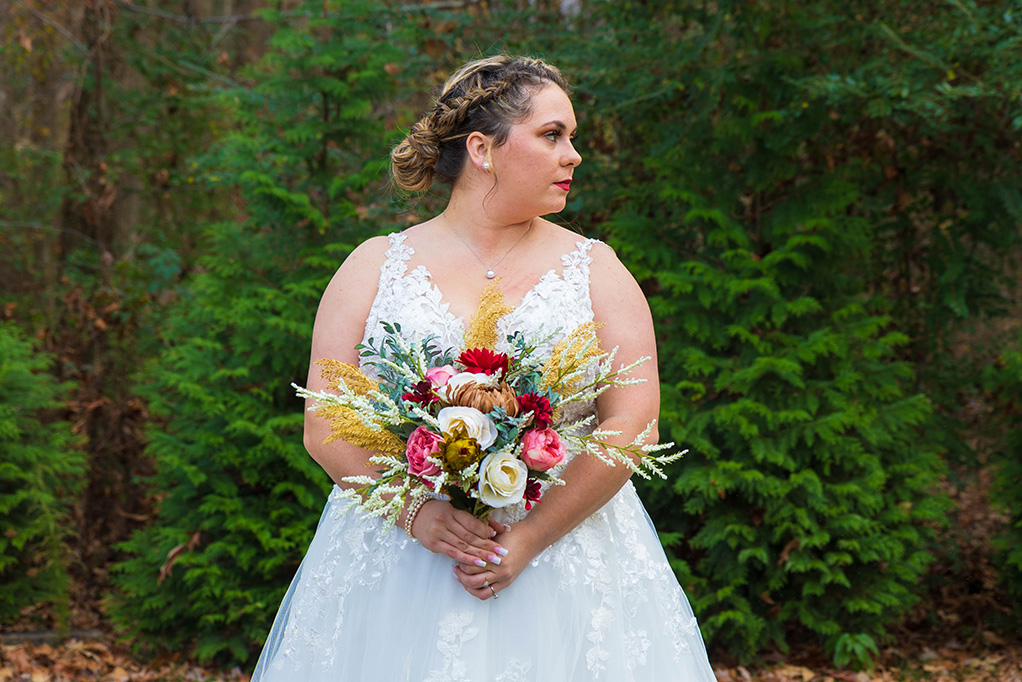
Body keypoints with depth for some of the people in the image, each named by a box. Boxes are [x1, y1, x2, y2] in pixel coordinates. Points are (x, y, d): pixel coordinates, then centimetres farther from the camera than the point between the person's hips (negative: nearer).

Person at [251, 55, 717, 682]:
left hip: (566, 553, 1)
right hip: (397, 555, 0)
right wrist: (416, 513, -17)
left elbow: (632, 427, -6)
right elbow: (325, 426, -2)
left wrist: (529, 539, -15)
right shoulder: (376, 267, 4)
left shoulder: (596, 270, 4)